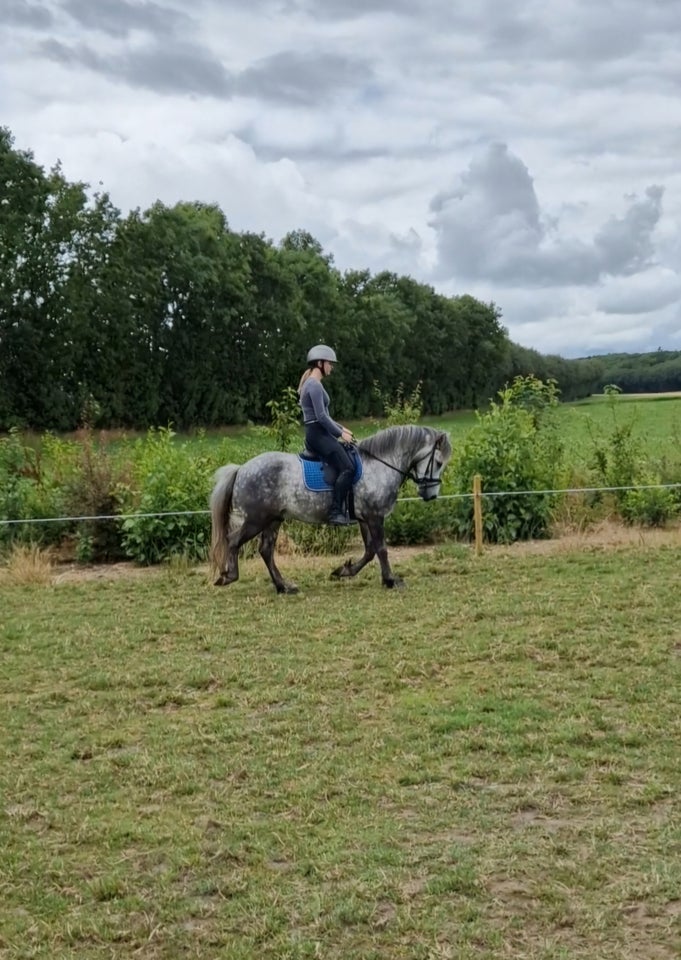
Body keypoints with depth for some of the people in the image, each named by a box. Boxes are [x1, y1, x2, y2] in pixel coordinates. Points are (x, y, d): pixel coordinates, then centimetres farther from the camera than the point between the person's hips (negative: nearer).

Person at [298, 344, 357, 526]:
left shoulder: (313, 384, 19)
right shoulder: (314, 385, -14)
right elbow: (321, 417, -20)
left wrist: (341, 428, 16)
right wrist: (340, 433, -11)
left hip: (320, 434, 11)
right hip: (317, 434, -11)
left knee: (353, 460, 13)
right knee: (347, 468, -19)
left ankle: (345, 509, 11)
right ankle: (335, 512, -20)